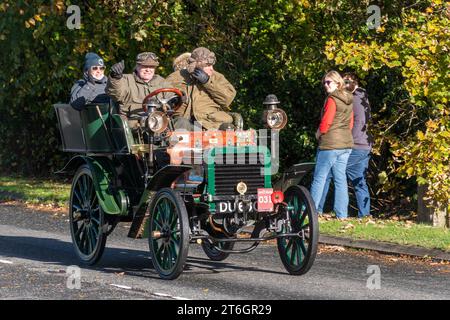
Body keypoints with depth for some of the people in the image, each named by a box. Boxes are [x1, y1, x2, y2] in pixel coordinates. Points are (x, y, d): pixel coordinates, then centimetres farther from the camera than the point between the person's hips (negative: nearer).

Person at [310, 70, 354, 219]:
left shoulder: (332, 99, -13)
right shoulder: (349, 101, 11)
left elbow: (326, 122, -17)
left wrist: (319, 133, 0)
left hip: (330, 144, -8)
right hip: (346, 143, 8)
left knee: (319, 178, -1)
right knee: (340, 178, 8)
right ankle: (341, 214, 5)